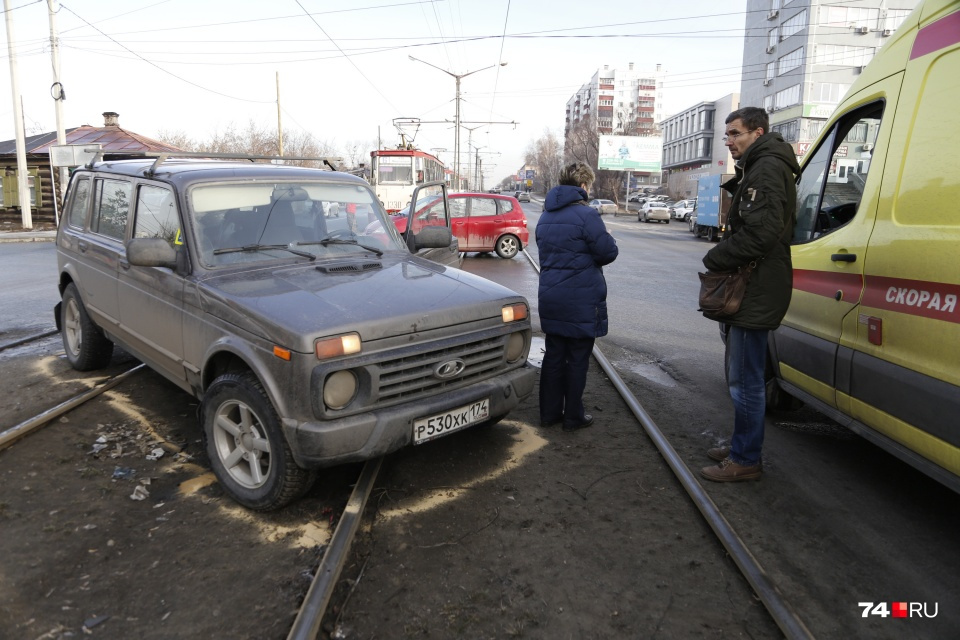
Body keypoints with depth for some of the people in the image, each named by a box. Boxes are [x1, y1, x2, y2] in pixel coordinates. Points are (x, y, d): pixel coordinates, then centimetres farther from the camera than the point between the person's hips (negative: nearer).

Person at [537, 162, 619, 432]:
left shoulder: (545, 217, 11)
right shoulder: (586, 214, -15)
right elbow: (608, 252, -14)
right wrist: (608, 239, 7)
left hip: (551, 297, 7)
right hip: (581, 299, -7)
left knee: (554, 356, 14)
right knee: (577, 359, 4)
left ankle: (549, 412, 21)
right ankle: (573, 417, 14)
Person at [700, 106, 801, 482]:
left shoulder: (767, 169, -14)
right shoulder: (759, 169, 21)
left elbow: (759, 233, -26)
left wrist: (714, 260, -15)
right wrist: (720, 259, 9)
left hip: (755, 295, -11)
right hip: (749, 292, 11)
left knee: (745, 381, -3)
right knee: (742, 377, 18)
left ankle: (746, 461, 8)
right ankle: (742, 448, 31)